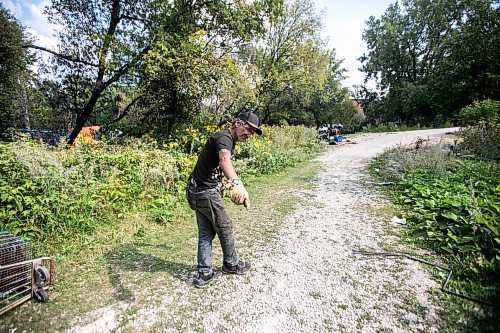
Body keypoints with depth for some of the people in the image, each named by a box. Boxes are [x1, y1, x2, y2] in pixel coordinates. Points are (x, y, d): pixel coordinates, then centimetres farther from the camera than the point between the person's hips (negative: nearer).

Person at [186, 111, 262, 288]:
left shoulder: (227, 139, 13)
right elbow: (224, 159, -45)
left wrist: (221, 185, 40)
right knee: (225, 228, 10)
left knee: (205, 233, 14)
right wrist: (236, 183, -64)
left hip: (197, 192, 9)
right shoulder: (224, 138, -20)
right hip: (206, 192, -9)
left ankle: (204, 274, 24)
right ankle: (231, 264, 32)